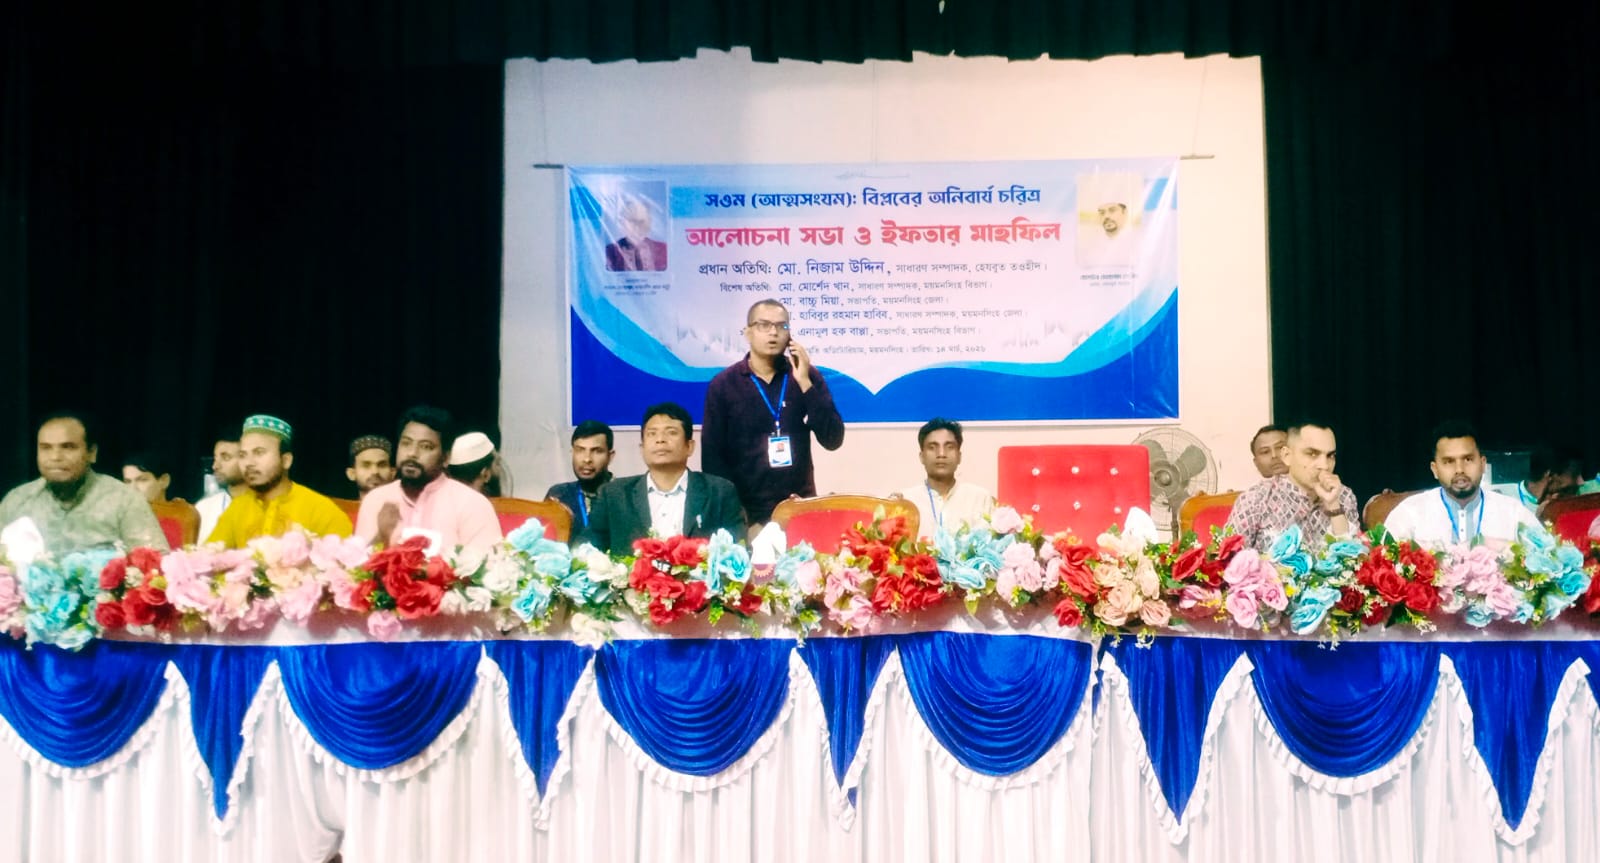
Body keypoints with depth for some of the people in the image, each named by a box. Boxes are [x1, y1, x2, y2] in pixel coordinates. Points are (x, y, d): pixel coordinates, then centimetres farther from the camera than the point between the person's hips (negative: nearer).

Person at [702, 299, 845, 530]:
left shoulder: (807, 376, 0)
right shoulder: (723, 385, -3)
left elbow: (833, 440, -7)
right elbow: (713, 458, -2)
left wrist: (804, 382, -14)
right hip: (747, 511, -1)